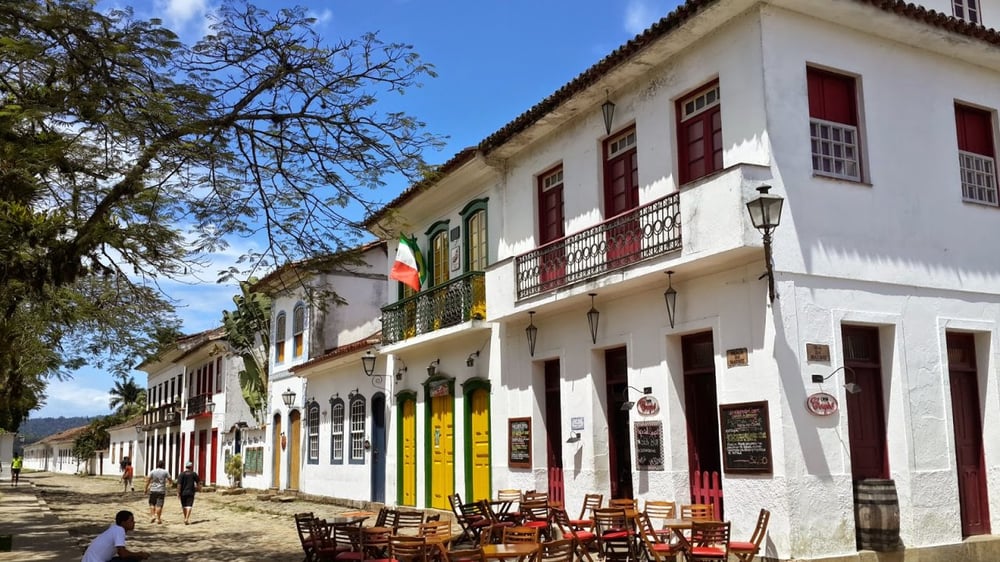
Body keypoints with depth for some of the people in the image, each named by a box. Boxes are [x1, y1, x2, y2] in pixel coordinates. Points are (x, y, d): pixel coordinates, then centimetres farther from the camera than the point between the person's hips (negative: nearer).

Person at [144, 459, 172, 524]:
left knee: (152, 504, 16)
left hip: (153, 490, 1)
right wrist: (168, 482, 23)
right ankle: (158, 519, 2)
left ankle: (152, 515, 3)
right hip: (161, 490, -1)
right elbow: (170, 481, 1)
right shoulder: (165, 472, -1)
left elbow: (148, 481, -2)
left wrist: (146, 489, 8)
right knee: (159, 505, 0)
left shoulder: (153, 471, 1)